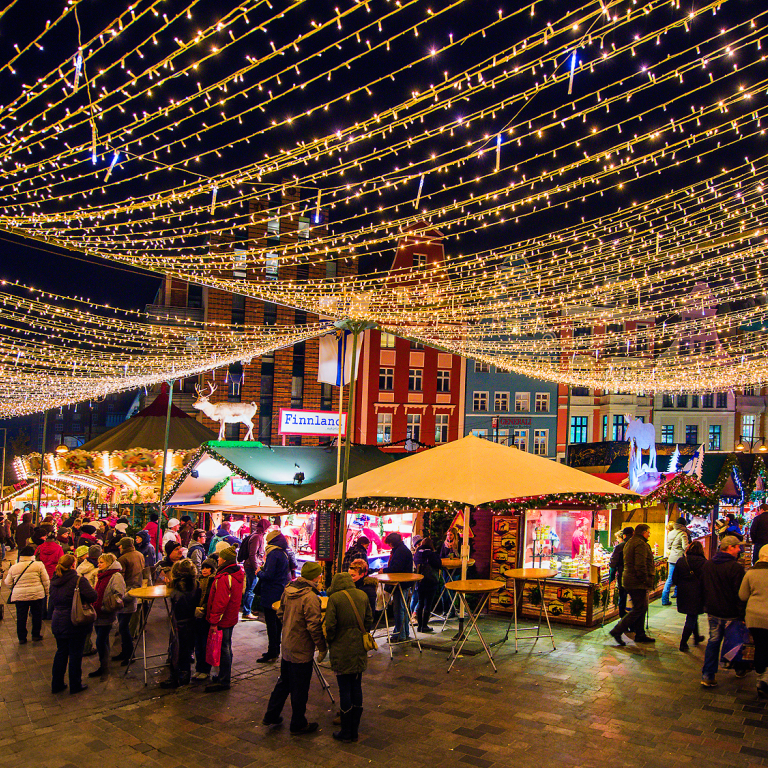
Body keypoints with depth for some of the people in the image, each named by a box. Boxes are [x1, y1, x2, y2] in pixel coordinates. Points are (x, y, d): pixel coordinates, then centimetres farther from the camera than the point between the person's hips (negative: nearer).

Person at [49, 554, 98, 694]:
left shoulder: (54, 581, 4)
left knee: (61, 652, 18)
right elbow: (93, 596, -23)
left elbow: (53, 599, 15)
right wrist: (91, 589, -3)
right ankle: (75, 685, 14)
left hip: (57, 622, 6)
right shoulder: (78, 580, -18)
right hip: (74, 623, -6)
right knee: (75, 654, 5)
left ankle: (56, 684, 25)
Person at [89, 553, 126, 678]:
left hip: (106, 616, -9)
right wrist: (94, 605, 14)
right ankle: (104, 666, 26)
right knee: (103, 641, 16)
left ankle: (104, 668, 7)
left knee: (100, 642, -6)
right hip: (98, 614, 9)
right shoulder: (101, 576, 15)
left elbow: (120, 595, -21)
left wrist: (106, 607, -24)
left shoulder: (116, 576, -14)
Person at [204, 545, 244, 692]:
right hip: (231, 618, 9)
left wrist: (214, 621, -17)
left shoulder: (224, 578, -25)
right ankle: (225, 676, 32)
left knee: (223, 649, 0)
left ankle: (223, 681, 8)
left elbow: (220, 602, -24)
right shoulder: (238, 574, 5)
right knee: (226, 648, 20)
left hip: (223, 620, -9)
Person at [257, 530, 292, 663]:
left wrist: (259, 573, -3)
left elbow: (268, 575, -23)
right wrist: (263, 569, 15)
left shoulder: (273, 554, -18)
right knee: (277, 622, 16)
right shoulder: (284, 553, 11)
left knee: (271, 623, -4)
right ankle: (275, 650, 24)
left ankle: (272, 653, -1)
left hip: (271, 594, -9)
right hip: (281, 592, 9)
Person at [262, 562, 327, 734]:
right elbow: (314, 626, -23)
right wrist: (322, 647, -12)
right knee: (300, 689, 8)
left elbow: (281, 613, 12)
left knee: (284, 682, 23)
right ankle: (298, 724, 21)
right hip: (302, 650, -8)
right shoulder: (310, 597, -24)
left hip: (286, 646, 8)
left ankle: (271, 716, 33)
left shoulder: (288, 590, 0)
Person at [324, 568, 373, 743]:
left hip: (342, 651, -5)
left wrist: (330, 641, 4)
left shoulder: (334, 598, -12)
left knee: (345, 690, 3)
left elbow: (330, 625, -14)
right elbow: (369, 621, 8)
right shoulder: (362, 596, 3)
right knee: (357, 688, 12)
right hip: (359, 650, 5)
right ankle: (354, 730, 21)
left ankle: (346, 732, 12)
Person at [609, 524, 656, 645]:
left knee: (641, 608, 17)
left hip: (629, 580, 10)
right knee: (639, 609, -7)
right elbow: (640, 565, -23)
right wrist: (645, 580, -19)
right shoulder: (640, 544, -15)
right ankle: (617, 631, -9)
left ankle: (640, 634, 22)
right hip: (638, 582, -10)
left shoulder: (629, 543, 17)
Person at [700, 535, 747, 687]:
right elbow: (740, 594, -18)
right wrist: (742, 615, -10)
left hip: (713, 612, 5)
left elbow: (703, 587, 12)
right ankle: (739, 669, 36)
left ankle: (707, 676, 6)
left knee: (713, 641, 10)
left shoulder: (707, 564, 3)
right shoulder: (735, 567, -19)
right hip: (731, 614, -5)